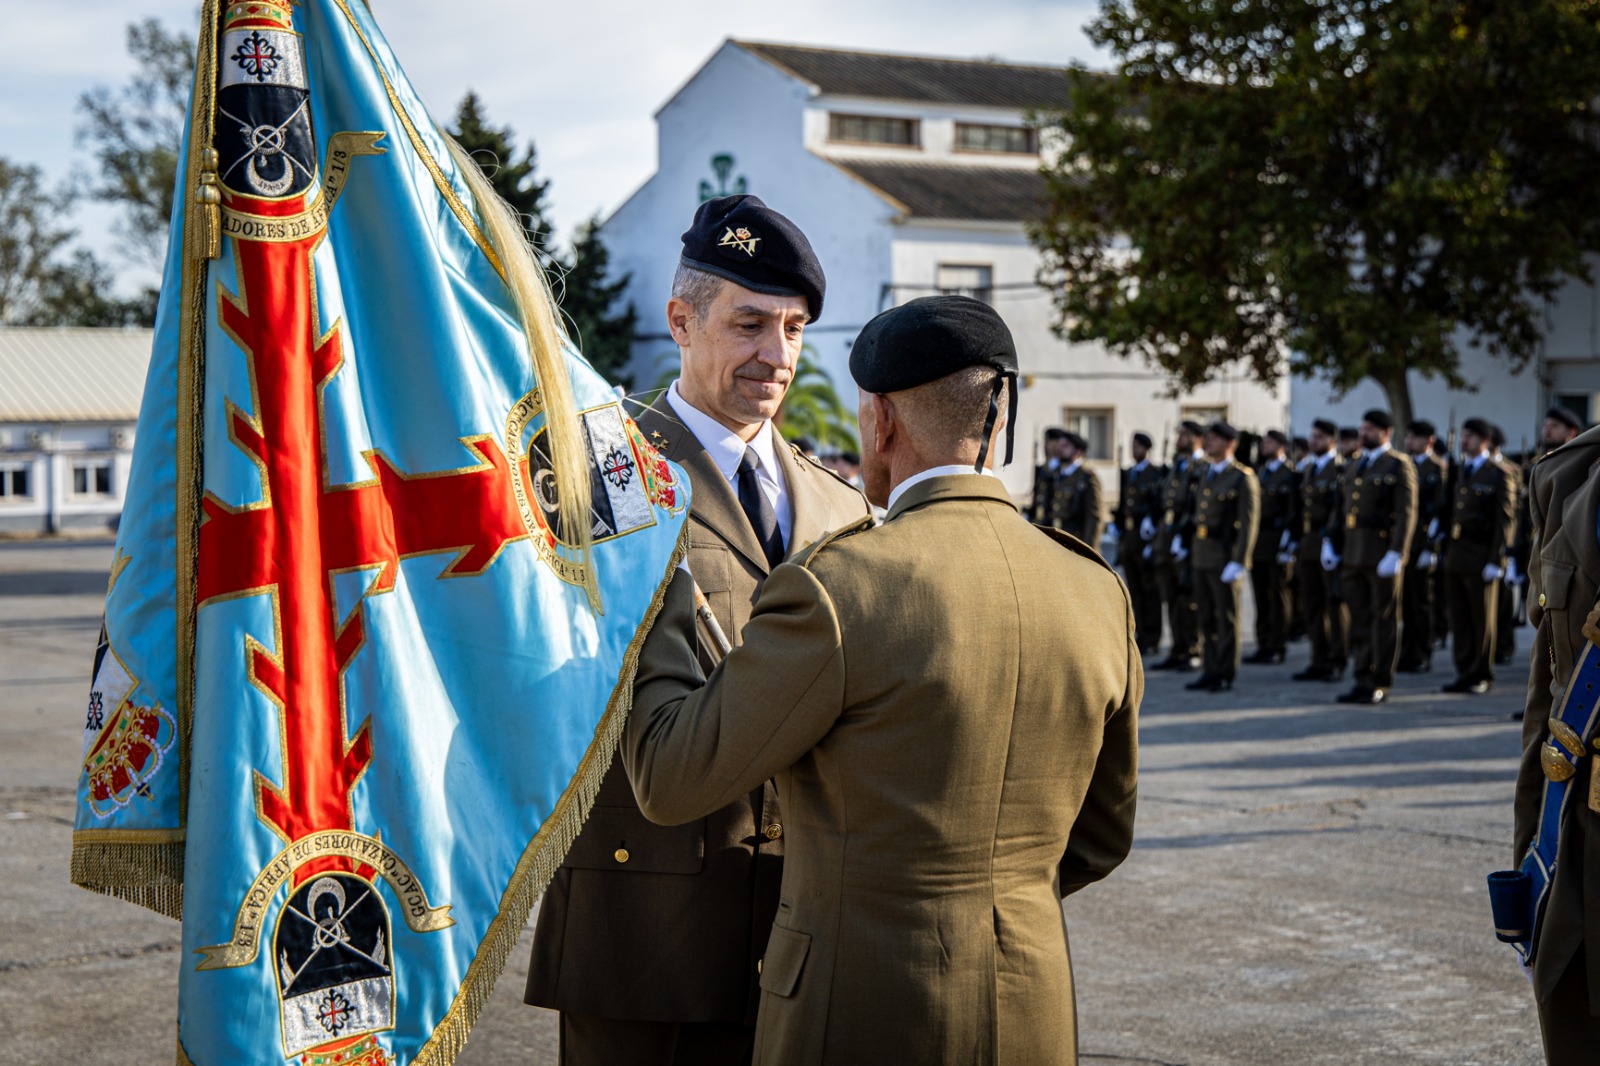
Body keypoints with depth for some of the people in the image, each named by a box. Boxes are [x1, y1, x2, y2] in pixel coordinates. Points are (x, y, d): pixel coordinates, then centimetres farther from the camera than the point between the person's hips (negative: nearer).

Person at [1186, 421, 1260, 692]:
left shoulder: (1242, 477, -8)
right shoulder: (1206, 475, 16)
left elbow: (1248, 523, -12)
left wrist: (1239, 562, -18)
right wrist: (1194, 552, 15)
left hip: (1225, 558, -8)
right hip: (1202, 557, 8)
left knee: (1227, 618, -1)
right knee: (1207, 618, 11)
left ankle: (1225, 675, 4)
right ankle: (1211, 671, 18)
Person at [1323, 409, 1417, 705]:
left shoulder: (1399, 467, -4)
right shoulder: (1352, 468, 17)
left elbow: (1406, 514, -11)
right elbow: (1342, 510, 18)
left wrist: (1396, 554, -18)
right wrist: (1330, 543, 7)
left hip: (1383, 556, -7)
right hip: (1352, 556, 7)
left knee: (1384, 619, -1)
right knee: (1359, 619, 8)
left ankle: (1381, 684, 4)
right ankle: (1363, 680, 14)